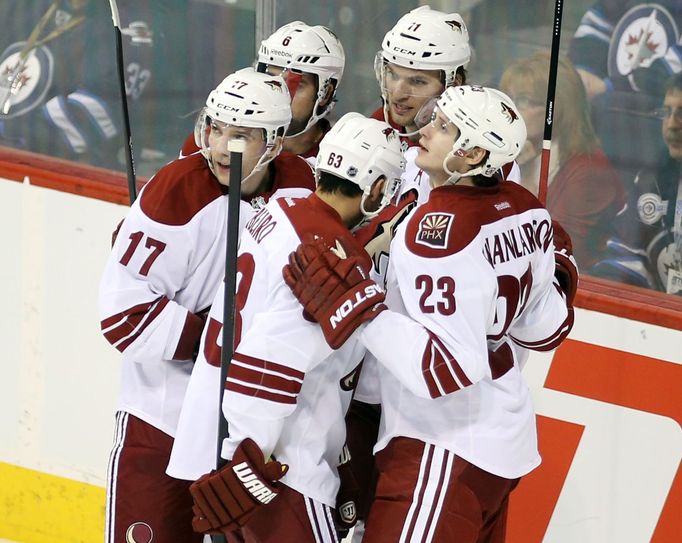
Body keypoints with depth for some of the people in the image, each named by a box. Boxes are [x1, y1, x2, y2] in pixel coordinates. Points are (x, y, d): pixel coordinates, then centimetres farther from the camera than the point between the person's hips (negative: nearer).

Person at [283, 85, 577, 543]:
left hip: (447, 447, -10)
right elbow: (545, 330, 13)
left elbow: (449, 367, -28)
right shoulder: (526, 210, 2)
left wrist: (350, 305, -28)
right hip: (506, 437, 10)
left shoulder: (440, 228, -23)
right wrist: (558, 264, 32)